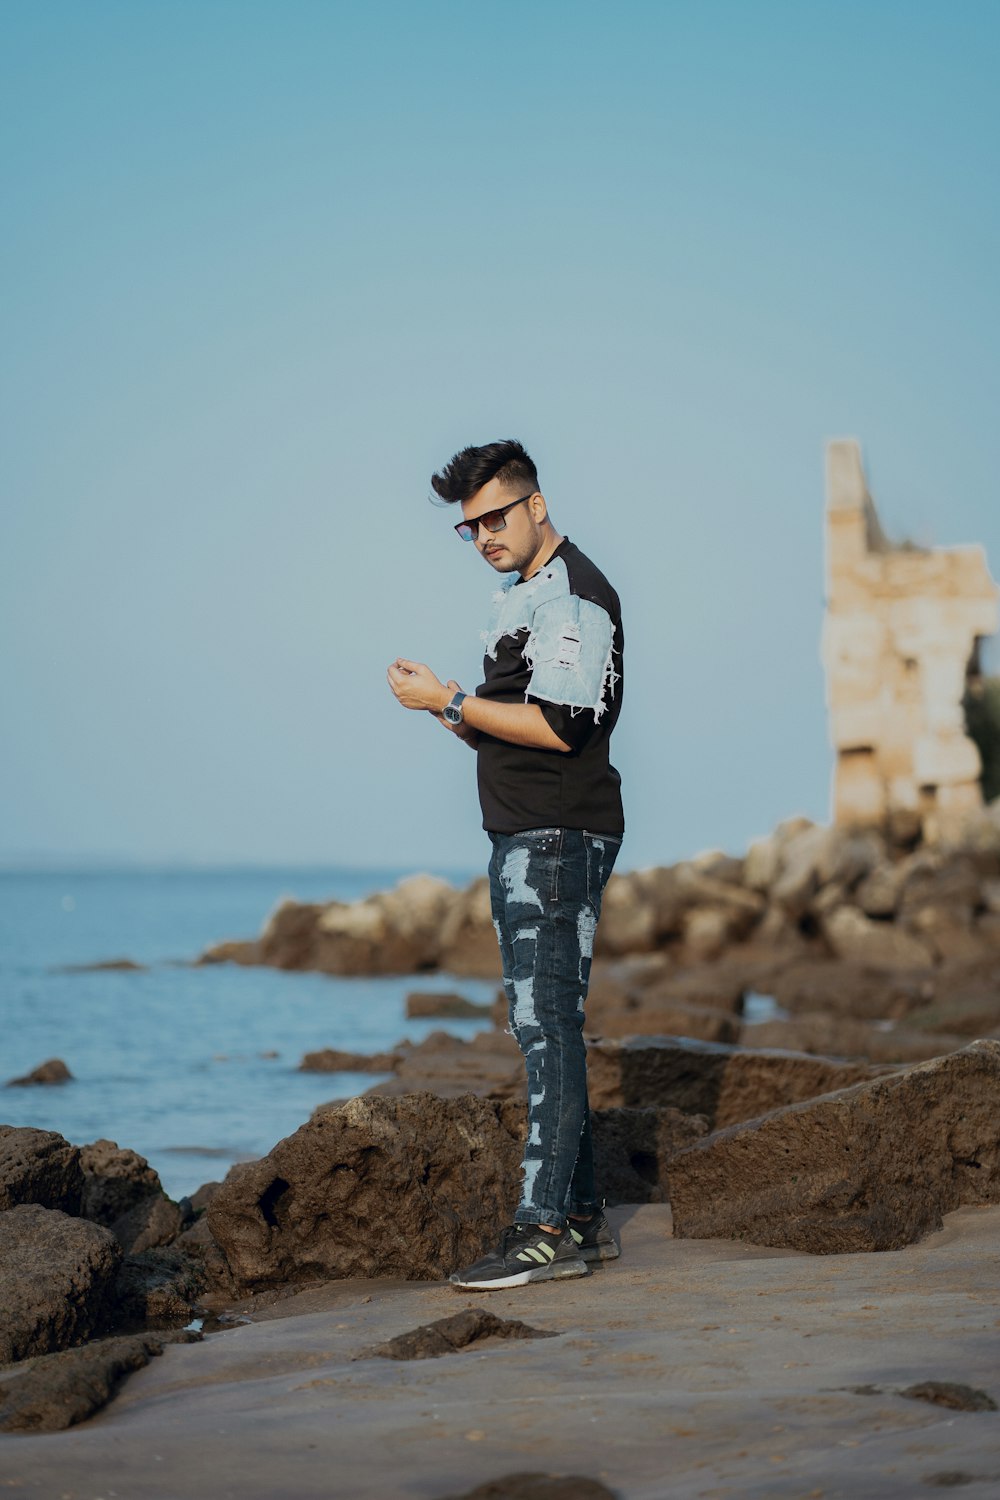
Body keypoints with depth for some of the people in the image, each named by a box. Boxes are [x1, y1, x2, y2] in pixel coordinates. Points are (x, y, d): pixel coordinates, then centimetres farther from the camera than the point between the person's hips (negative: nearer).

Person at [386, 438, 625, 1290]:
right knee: (547, 1028, 11)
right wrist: (447, 709, 5)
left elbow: (559, 726, -21)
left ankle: (546, 1228, -14)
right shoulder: (525, 595, 21)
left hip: (560, 836, -10)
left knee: (547, 1024, -13)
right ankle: (583, 1218, 16)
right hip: (523, 837, 10)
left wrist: (451, 702, -15)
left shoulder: (575, 594, -11)